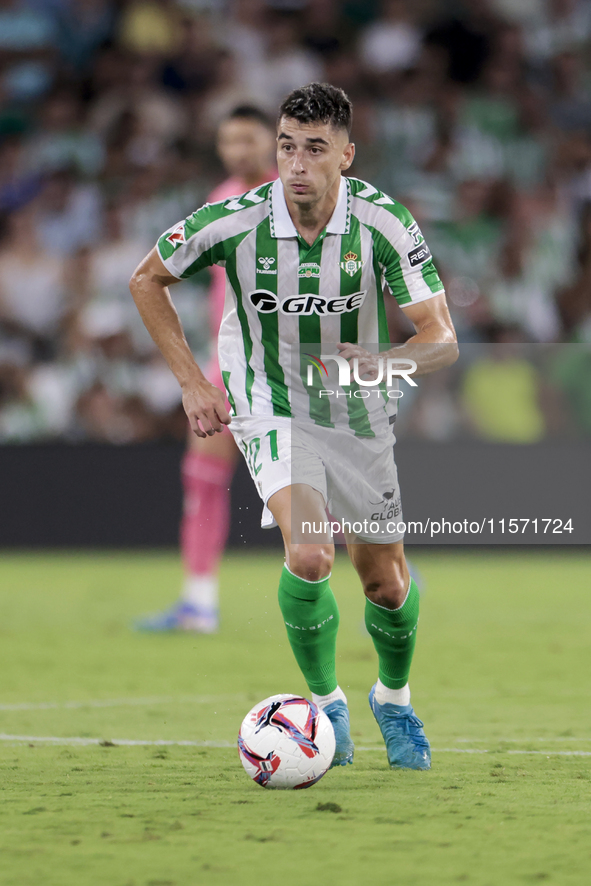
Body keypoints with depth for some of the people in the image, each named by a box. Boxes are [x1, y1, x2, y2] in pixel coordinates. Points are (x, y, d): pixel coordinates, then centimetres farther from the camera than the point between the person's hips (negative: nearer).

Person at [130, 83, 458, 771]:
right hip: (270, 410, -2)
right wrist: (192, 383, -5)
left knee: (387, 585, 10)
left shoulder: (384, 222, -20)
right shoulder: (233, 223, -20)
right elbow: (147, 280, -1)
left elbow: (442, 340, -21)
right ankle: (325, 704, -2)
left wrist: (382, 364, -42)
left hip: (360, 419, 2)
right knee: (309, 557, -26)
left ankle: (393, 697, 42)